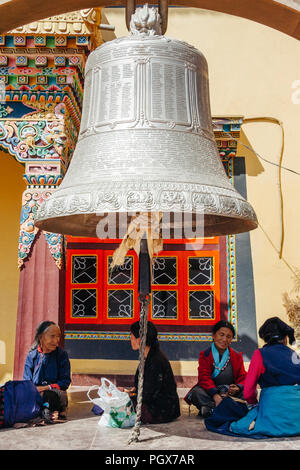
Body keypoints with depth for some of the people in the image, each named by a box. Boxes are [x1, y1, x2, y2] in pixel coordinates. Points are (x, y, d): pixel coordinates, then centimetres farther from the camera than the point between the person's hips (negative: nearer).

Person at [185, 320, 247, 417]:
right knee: (197, 392, -31)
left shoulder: (237, 357, 11)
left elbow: (243, 378, 5)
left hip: (230, 393, 2)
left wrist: (238, 387, -21)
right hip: (209, 393, -2)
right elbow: (204, 377, -10)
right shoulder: (205, 355, 3)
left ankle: (211, 410, -35)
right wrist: (215, 395, -29)